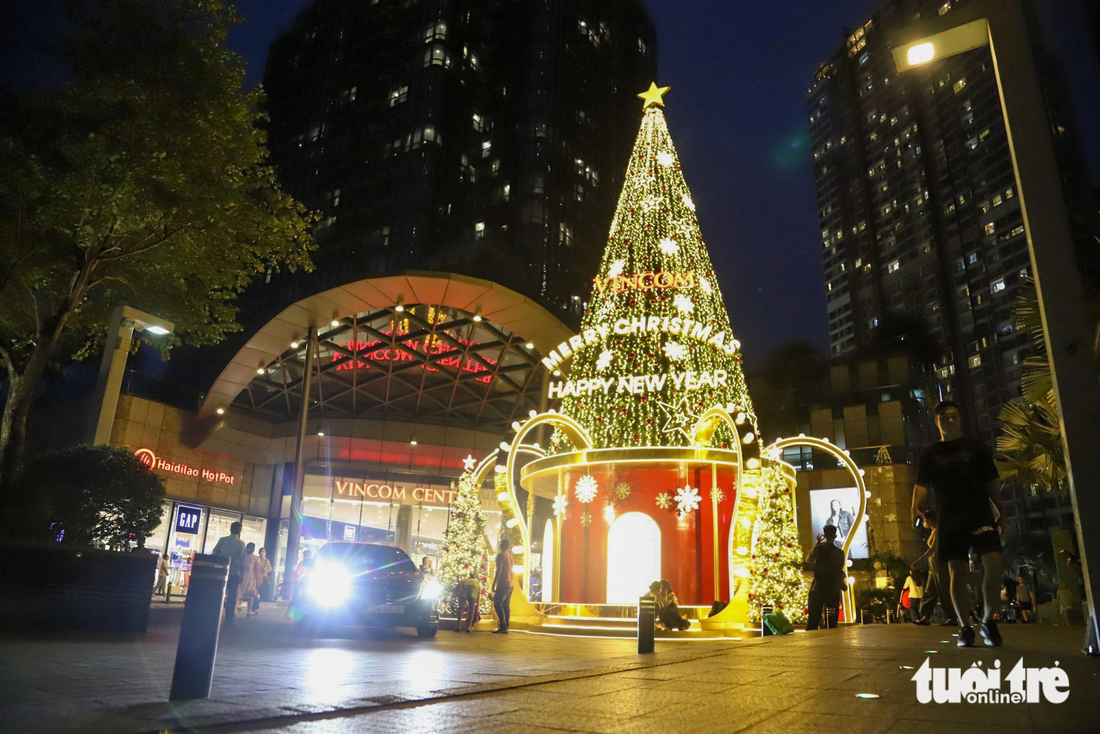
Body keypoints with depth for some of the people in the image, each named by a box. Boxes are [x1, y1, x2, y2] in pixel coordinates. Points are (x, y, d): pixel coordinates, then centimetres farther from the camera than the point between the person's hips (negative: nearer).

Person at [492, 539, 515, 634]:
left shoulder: (501, 555, -9)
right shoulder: (510, 556, 17)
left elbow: (499, 570, -16)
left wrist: (494, 584, -15)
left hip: (503, 583, -9)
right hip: (511, 584, 9)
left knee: (497, 604, -10)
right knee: (506, 605, 8)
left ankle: (503, 627, -18)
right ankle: (506, 627, 4)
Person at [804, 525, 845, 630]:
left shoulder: (818, 548, -4)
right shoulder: (840, 552, -3)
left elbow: (808, 560, 12)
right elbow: (839, 570, 4)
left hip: (817, 589, 0)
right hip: (833, 590, 1)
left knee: (813, 620, 2)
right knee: (832, 621, 6)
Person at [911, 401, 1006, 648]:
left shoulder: (977, 448, 11)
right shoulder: (929, 454, 11)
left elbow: (991, 483, 11)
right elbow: (922, 484, 4)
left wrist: (1001, 511, 2)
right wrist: (916, 506, -14)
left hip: (980, 515, 0)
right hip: (949, 520, 0)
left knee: (994, 564, -15)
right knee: (957, 572, 0)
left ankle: (989, 620, 4)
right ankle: (965, 628, 9)